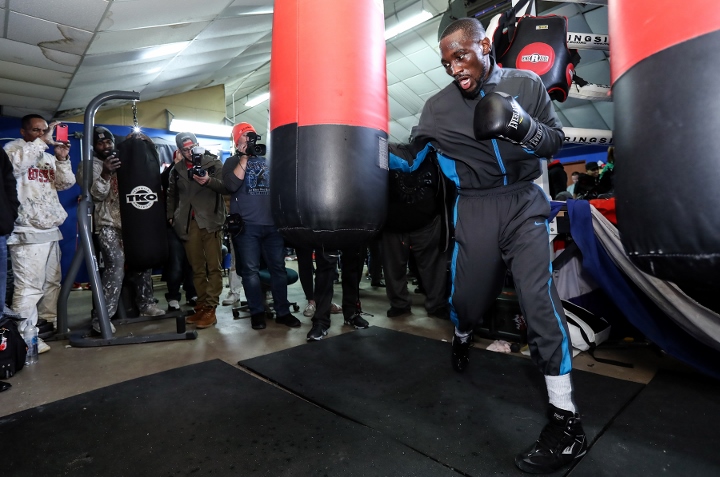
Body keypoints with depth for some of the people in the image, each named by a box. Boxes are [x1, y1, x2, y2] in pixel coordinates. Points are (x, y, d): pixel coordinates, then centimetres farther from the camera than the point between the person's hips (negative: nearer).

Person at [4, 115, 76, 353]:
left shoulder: (49, 157, 17)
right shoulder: (14, 148, -1)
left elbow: (66, 184, 9)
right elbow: (14, 164, -23)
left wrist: (62, 159, -4)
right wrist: (42, 141, -20)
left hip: (50, 230, 7)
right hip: (28, 232, -7)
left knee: (52, 282, 14)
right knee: (29, 286, -9)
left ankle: (50, 324, 26)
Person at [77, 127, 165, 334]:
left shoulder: (122, 161, 17)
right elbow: (97, 194, -12)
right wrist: (105, 174, -27)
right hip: (107, 224, -5)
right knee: (116, 264, -18)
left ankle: (145, 304, 21)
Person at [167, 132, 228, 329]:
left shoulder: (214, 163, 4)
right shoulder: (177, 169, 15)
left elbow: (226, 188, -6)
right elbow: (172, 195, 26)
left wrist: (209, 181, -22)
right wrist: (171, 216, 18)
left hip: (210, 221, -4)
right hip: (187, 224, 4)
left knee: (214, 266, -5)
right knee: (197, 268, 7)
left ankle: (210, 309, -3)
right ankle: (201, 306, 15)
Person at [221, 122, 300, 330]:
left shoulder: (267, 160, 19)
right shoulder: (232, 161, 9)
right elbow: (232, 185, -11)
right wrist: (244, 157, -8)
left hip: (272, 223, 3)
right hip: (246, 225, -3)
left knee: (278, 268, 4)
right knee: (250, 270, -1)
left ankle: (283, 311, 12)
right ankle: (257, 313, 11)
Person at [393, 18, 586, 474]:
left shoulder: (526, 84, 2)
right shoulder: (438, 107, 0)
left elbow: (557, 141, 4)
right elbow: (416, 157, 7)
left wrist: (523, 126, -15)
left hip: (523, 201, 0)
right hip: (475, 209, 1)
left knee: (539, 295, -14)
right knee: (467, 295, 7)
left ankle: (567, 421, -2)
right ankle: (462, 337, 46)